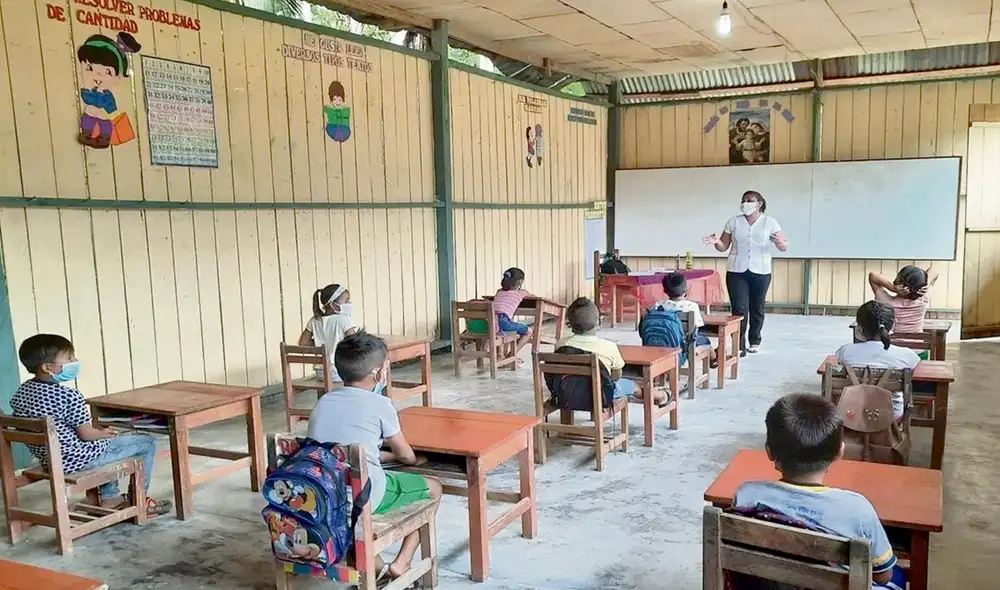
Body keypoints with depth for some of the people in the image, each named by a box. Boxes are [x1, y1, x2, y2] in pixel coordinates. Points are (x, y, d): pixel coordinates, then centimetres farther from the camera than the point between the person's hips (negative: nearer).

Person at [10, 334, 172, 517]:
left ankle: (110, 498, 33)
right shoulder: (69, 396, -25)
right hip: (79, 459, -9)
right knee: (147, 443, 4)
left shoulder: (21, 392, 1)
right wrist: (104, 433, 3)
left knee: (105, 440, 36)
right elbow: (86, 434, -20)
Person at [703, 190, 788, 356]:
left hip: (760, 272, 0)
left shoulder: (770, 222, 1)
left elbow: (784, 247, -4)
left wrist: (779, 242, -27)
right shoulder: (733, 222, 6)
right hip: (736, 271, 1)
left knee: (757, 308, 10)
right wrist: (716, 242, -16)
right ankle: (739, 346, -5)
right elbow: (724, 246, 7)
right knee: (739, 309, -7)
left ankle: (755, 341, 27)